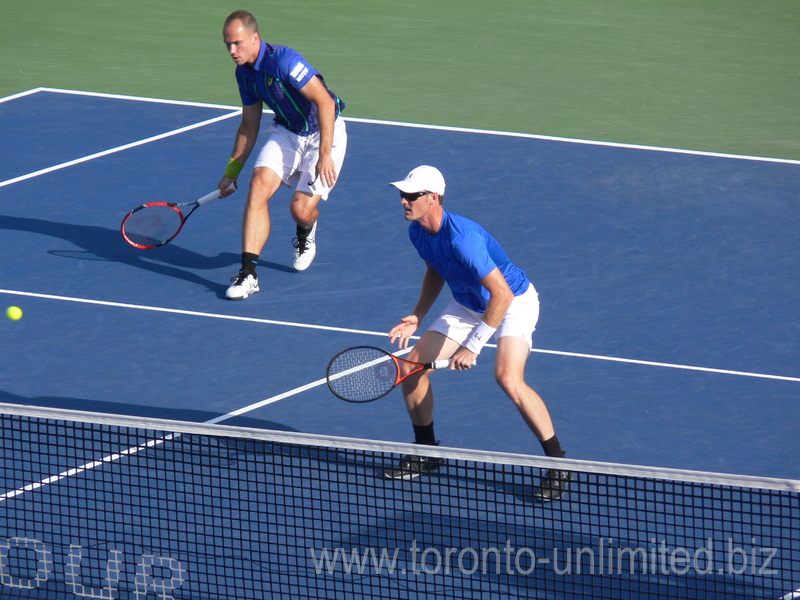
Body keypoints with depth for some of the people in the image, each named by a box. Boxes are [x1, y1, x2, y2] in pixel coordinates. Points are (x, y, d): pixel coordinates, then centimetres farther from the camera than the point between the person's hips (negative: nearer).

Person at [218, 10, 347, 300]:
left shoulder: (282, 61, -28)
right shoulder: (244, 73, -2)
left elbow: (325, 102, -29)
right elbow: (249, 126, 12)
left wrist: (324, 154, -32)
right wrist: (231, 172, 12)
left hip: (323, 133, -6)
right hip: (285, 132, 6)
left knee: (301, 209, -13)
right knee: (259, 186, -18)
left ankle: (305, 233, 28)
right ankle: (248, 273, -20)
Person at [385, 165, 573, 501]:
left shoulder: (461, 237, -35)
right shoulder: (418, 232, -7)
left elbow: (502, 294, -36)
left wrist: (472, 346, -33)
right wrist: (417, 317, 3)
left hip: (514, 301, -9)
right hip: (467, 305, 9)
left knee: (508, 378, -30)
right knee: (412, 366, 0)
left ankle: (558, 464, -16)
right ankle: (426, 452, 21)